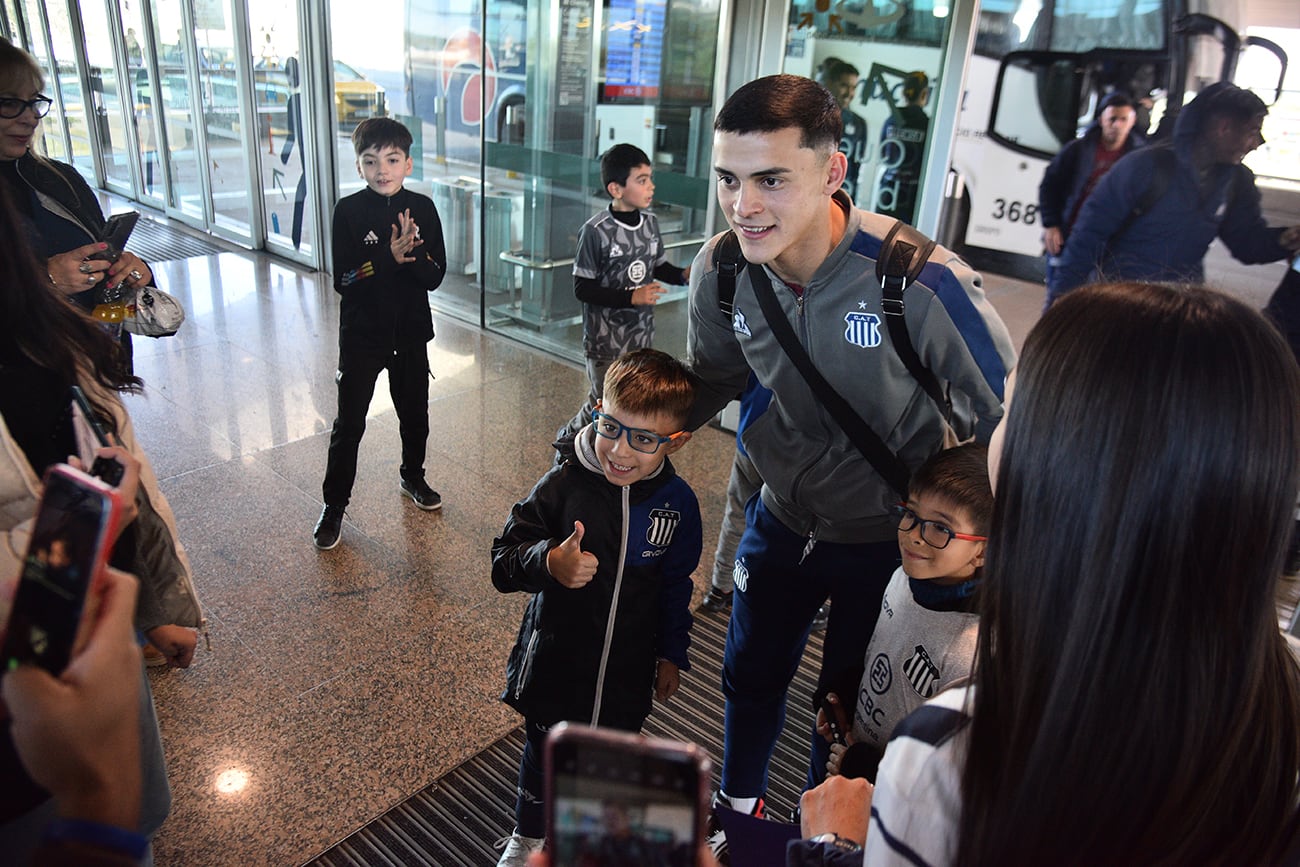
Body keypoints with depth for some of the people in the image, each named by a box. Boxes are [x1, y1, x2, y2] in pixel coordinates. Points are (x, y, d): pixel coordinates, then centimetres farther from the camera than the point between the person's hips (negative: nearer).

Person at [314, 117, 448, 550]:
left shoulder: (422, 208, -3)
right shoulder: (349, 211, -10)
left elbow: (436, 275, -6)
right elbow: (343, 280, -15)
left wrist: (412, 252, -25)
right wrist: (388, 257, -25)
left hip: (411, 332, 3)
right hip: (361, 335, -3)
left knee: (415, 413, 18)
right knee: (349, 423, 3)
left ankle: (413, 477, 42)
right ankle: (334, 505, 17)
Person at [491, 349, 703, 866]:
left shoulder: (677, 502, -12)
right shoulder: (564, 484, -23)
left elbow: (675, 584, 3)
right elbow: (504, 559, -18)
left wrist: (671, 653, 10)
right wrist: (547, 562, -38)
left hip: (628, 671, 2)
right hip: (556, 663, -1)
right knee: (545, 752, 22)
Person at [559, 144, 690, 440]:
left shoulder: (650, 222, 0)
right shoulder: (595, 231, -19)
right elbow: (582, 288, -17)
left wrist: (683, 275, -7)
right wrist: (631, 297, -24)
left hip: (642, 331, 6)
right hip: (605, 337, -6)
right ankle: (568, 438, 33)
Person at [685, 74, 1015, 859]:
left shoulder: (922, 282, -32)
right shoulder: (722, 270, -17)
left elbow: (1006, 418, -18)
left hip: (891, 536, -4)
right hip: (783, 518, 5)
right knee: (751, 677, 25)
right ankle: (739, 808, 56)